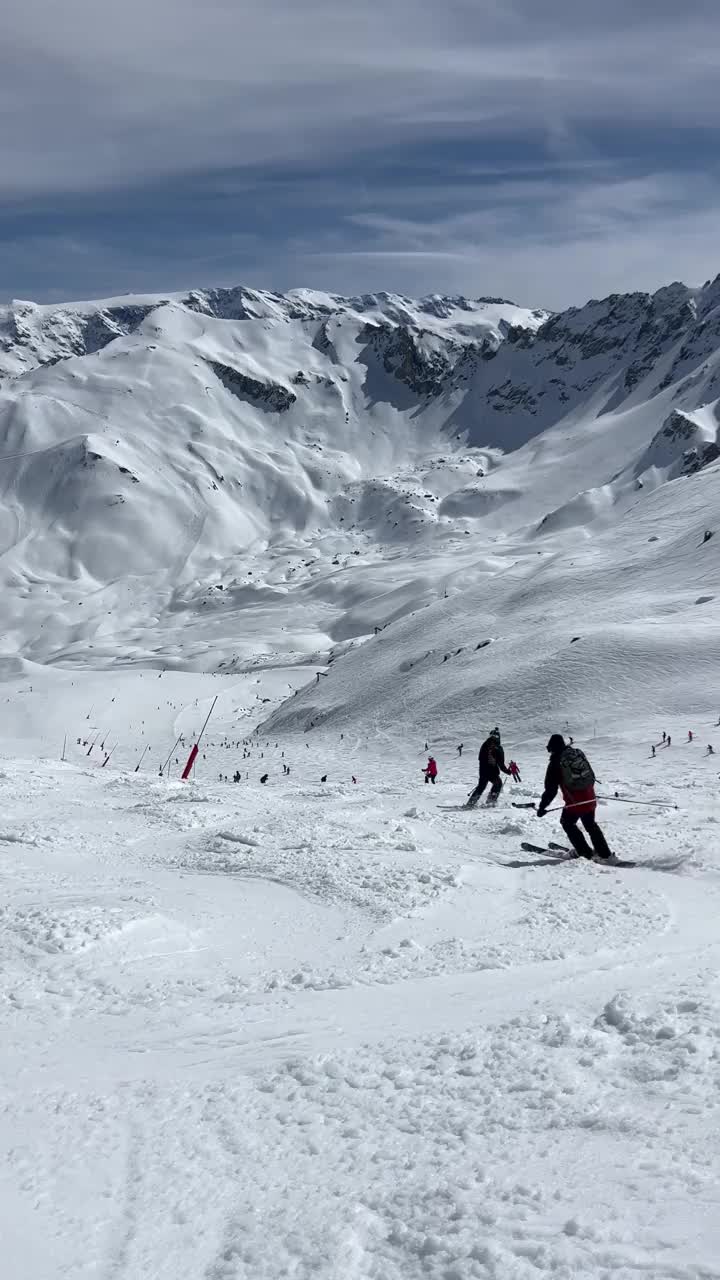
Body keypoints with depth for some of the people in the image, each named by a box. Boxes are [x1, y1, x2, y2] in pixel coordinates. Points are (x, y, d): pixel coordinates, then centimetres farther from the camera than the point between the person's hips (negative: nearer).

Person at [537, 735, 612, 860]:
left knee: (568, 824, 18)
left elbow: (551, 788, -9)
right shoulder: (579, 753, 8)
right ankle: (605, 853, 21)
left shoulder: (555, 763, -8)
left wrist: (542, 806, -1)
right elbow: (592, 776, 16)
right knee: (590, 825, 22)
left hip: (574, 803, -5)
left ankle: (585, 852, 17)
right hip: (590, 799, 5)